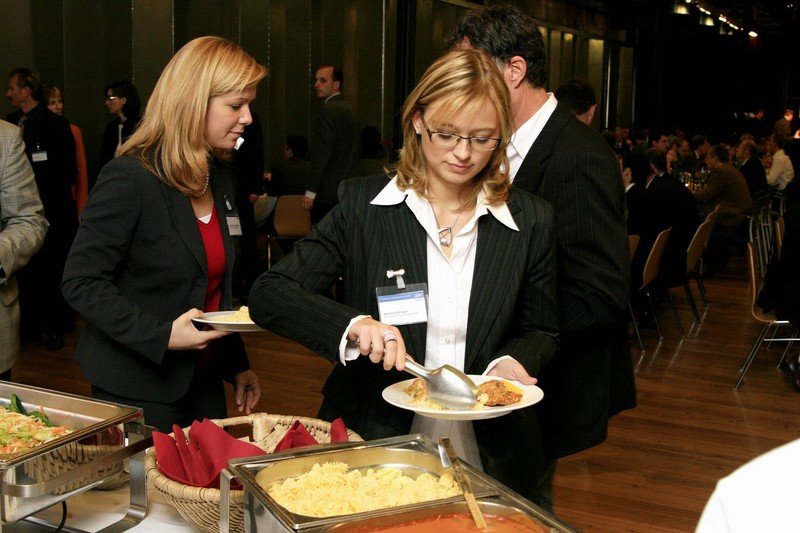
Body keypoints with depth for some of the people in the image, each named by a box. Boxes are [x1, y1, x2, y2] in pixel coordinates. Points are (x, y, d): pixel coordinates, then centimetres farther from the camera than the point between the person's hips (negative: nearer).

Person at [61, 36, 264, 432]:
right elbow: (81, 283, -18)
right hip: (138, 388, -7)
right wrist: (162, 336, -25)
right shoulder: (129, 178, -17)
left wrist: (237, 364, 12)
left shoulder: (222, 179, 6)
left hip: (204, 380, 7)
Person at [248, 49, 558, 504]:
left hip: (487, 456, 2)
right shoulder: (363, 204, -7)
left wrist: (509, 363, -14)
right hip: (372, 447, -1)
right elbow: (269, 296, -10)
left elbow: (540, 332, 8)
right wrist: (354, 325, -27)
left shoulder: (531, 221, -3)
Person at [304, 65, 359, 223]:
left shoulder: (327, 111, -11)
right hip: (346, 188, 9)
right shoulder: (348, 109, 16)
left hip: (327, 192, -9)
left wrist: (310, 192, -15)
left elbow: (321, 154, -17)